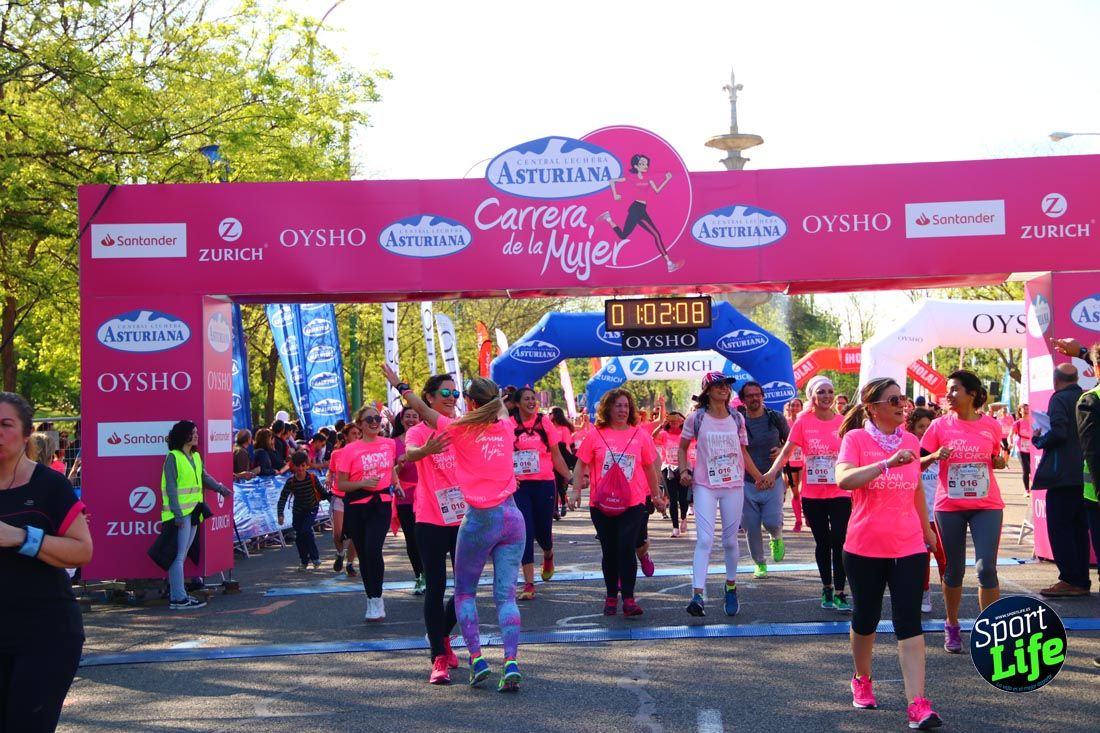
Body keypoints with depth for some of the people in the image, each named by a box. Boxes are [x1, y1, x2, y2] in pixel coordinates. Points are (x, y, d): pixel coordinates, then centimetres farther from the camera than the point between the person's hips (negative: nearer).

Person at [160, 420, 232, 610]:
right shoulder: (173, 457, -10)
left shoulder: (196, 456, 14)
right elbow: (171, 487, -14)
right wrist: (177, 514, -18)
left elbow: (204, 477, 30)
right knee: (178, 556, -6)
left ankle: (175, 595, 16)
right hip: (179, 514, -8)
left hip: (193, 512, 8)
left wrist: (222, 489, 34)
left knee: (181, 556, 11)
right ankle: (179, 598, -5)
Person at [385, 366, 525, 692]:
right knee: (506, 594, 3)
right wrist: (491, 393, 47)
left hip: (480, 518, -4)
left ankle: (476, 659, 2)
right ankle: (511, 663, -11)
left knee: (464, 591, 13)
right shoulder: (506, 428, 7)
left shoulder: (462, 429, -6)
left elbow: (423, 410, 5)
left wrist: (398, 384, 17)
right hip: (512, 517, 4)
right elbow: (501, 409, 32)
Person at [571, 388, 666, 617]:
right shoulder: (596, 435, 2)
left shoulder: (640, 435, 5)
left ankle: (628, 599, -8)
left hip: (633, 504, -1)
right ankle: (611, 597, 23)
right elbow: (581, 465, 4)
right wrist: (576, 491, -6)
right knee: (609, 551, 10)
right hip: (601, 504, 1)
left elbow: (649, 467, 14)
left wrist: (655, 495, 20)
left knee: (626, 549, -11)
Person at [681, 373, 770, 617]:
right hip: (704, 485, -3)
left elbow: (743, 452, 14)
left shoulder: (737, 419, 6)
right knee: (704, 539, -13)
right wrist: (684, 470, -6)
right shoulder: (696, 418, -2)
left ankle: (731, 588, 27)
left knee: (730, 540, 9)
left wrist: (759, 476, 9)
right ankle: (698, 595, -17)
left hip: (734, 485, 3)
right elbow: (683, 447, 9)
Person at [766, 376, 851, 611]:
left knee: (839, 542, -6)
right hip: (812, 494, 1)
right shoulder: (803, 422, -2)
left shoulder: (842, 422, -1)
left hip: (839, 493, -1)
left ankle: (839, 593, -1)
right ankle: (827, 589, 26)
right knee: (822, 543, 12)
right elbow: (787, 451, -5)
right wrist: (773, 471, -20)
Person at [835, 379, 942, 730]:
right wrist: (887, 463, -33)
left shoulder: (911, 441, 7)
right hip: (865, 547, -2)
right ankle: (862, 681, 37)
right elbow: (843, 480, -25)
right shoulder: (855, 438, -7)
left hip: (909, 546, 2)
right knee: (866, 618, 13)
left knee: (909, 623, -6)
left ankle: (918, 704, -11)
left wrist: (927, 529, 26)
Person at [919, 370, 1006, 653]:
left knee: (986, 567, -10)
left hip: (987, 505, 0)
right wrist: (935, 455, -21)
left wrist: (1000, 461, -5)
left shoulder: (991, 425, 0)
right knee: (954, 569, 9)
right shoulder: (939, 425, -3)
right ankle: (952, 627, 28)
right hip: (949, 507, 0)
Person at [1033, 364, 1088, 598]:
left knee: (1059, 528, -4)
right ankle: (1081, 580, 14)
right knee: (1079, 528, 12)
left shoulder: (1059, 399, -12)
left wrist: (1038, 439, -4)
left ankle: (1070, 581, -7)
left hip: (1063, 475, -8)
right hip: (1085, 473, 8)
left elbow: (1058, 432, -22)